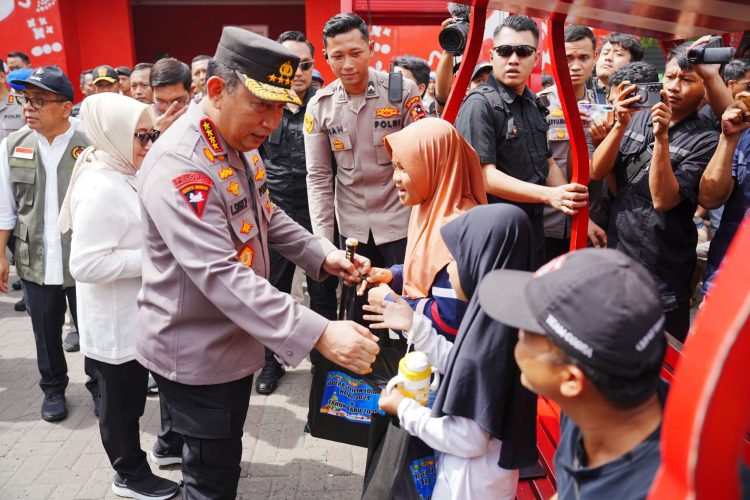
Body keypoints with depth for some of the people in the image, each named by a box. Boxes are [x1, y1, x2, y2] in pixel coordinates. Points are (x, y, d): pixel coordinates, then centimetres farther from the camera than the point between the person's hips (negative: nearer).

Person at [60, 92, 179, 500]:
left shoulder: (122, 178, 7)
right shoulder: (99, 188, -25)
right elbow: (86, 264, -29)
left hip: (133, 316, 9)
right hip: (113, 323, -9)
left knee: (133, 397, 23)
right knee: (121, 402, 11)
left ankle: (133, 464, 41)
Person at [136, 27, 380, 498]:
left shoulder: (241, 144, 2)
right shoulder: (178, 166, -29)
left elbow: (266, 217, 14)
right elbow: (221, 275, -36)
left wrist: (322, 254, -2)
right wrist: (319, 333, -42)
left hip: (235, 337, 8)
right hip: (195, 351, -8)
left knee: (222, 458, 26)